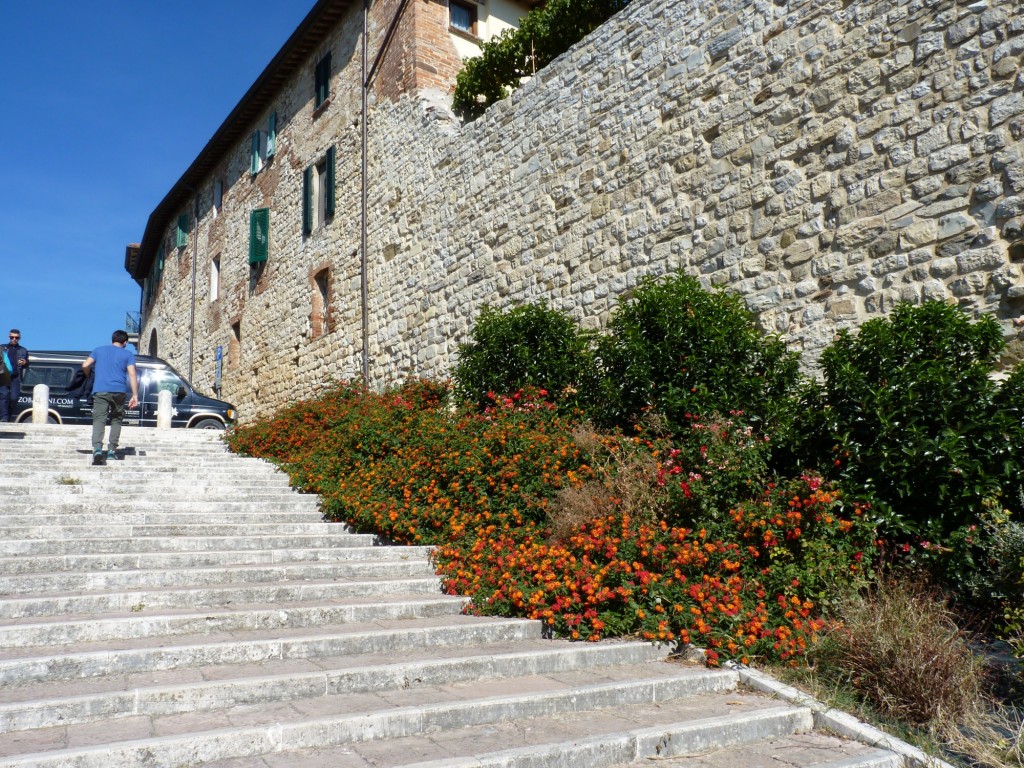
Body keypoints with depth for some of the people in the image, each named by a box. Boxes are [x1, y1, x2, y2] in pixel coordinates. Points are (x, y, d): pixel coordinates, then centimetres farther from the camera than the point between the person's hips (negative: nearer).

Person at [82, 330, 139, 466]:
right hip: (119, 391, 0)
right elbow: (132, 374, -1)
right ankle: (112, 450, 9)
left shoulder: (99, 350, 17)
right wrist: (135, 395, -4)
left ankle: (97, 448, -29)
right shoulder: (128, 354, 10)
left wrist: (89, 376, 27)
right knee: (116, 420, 14)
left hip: (100, 390, 0)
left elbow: (85, 365, 7)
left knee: (99, 420, -7)